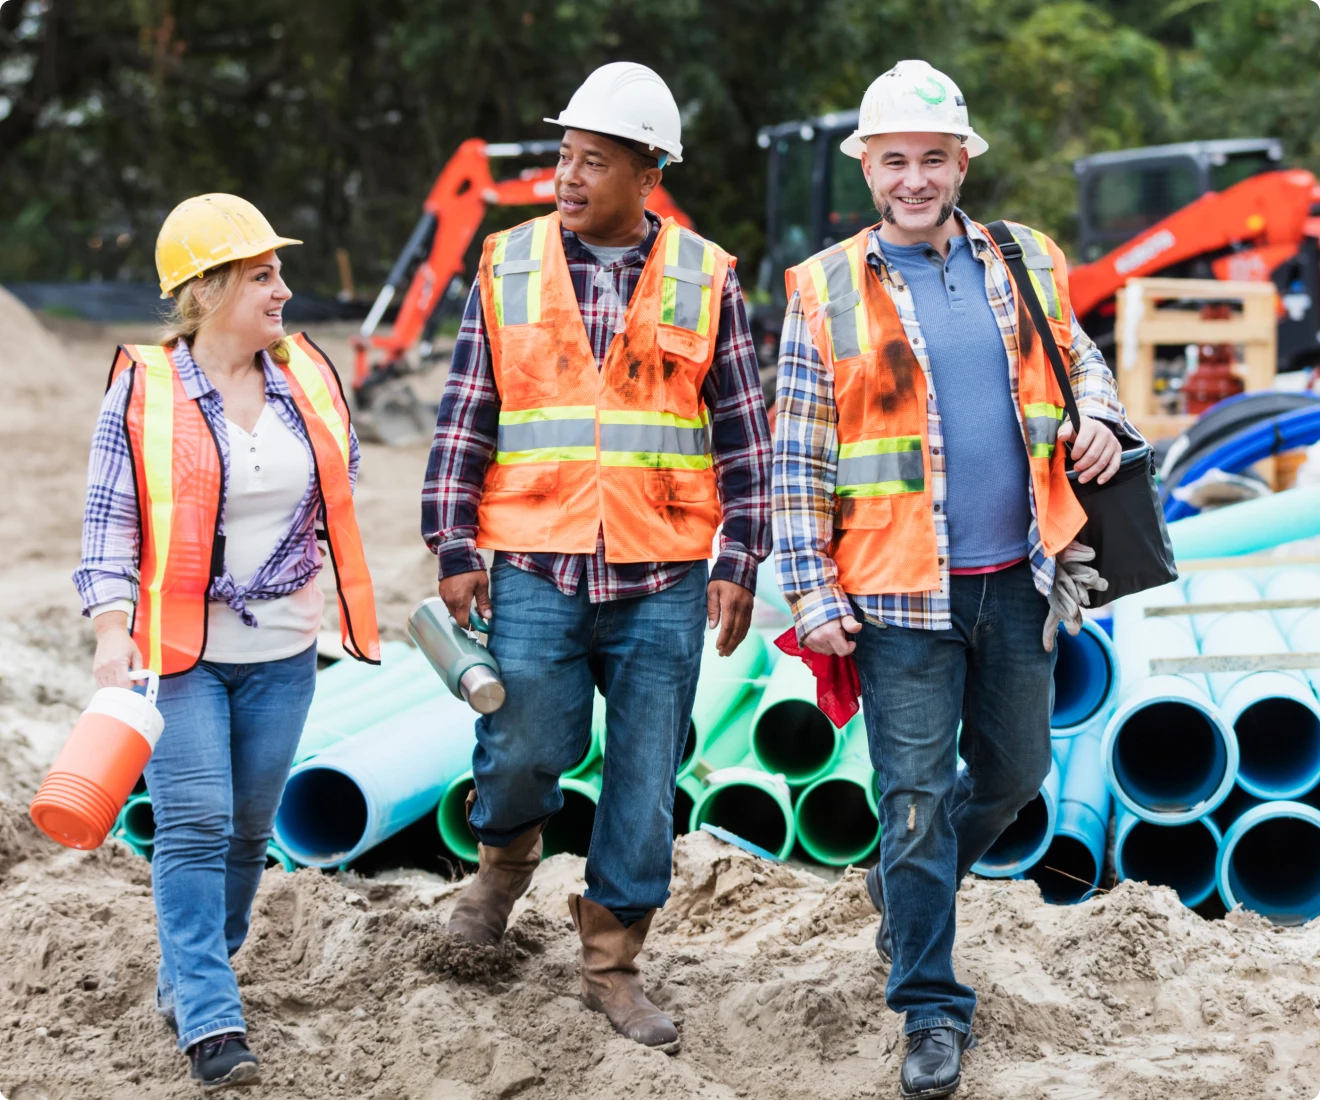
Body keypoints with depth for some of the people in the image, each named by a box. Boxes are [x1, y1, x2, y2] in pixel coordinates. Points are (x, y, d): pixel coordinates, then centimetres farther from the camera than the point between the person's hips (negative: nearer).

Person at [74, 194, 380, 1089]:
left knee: (250, 824, 10)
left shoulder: (307, 376, 3)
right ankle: (211, 1023, -11)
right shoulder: (144, 392, -10)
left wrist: (322, 581, 12)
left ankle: (187, 979, 29)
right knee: (194, 823, -11)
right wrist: (114, 634, -19)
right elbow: (110, 523, -9)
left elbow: (341, 483, 18)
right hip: (179, 647, -5)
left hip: (281, 648, 5)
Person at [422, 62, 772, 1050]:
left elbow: (743, 432, 7)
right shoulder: (509, 268, 4)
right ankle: (508, 852, 28)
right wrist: (454, 548, 0)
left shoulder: (705, 280, 3)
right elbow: (464, 418, 6)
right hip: (535, 565, 0)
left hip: (663, 577, 1)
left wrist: (739, 563, 1)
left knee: (645, 774, 3)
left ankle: (612, 964, 17)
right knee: (527, 749, -7)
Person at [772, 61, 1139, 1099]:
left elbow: (1079, 355, 23)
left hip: (1018, 582, 4)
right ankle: (933, 1011, 9)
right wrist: (811, 591, -6)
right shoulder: (827, 292, -2)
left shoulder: (1026, 264, 7)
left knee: (1015, 772, 17)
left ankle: (904, 886, 44)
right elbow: (799, 458, -1)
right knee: (916, 797, -1)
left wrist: (1100, 414, -1)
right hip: (901, 591, -4)